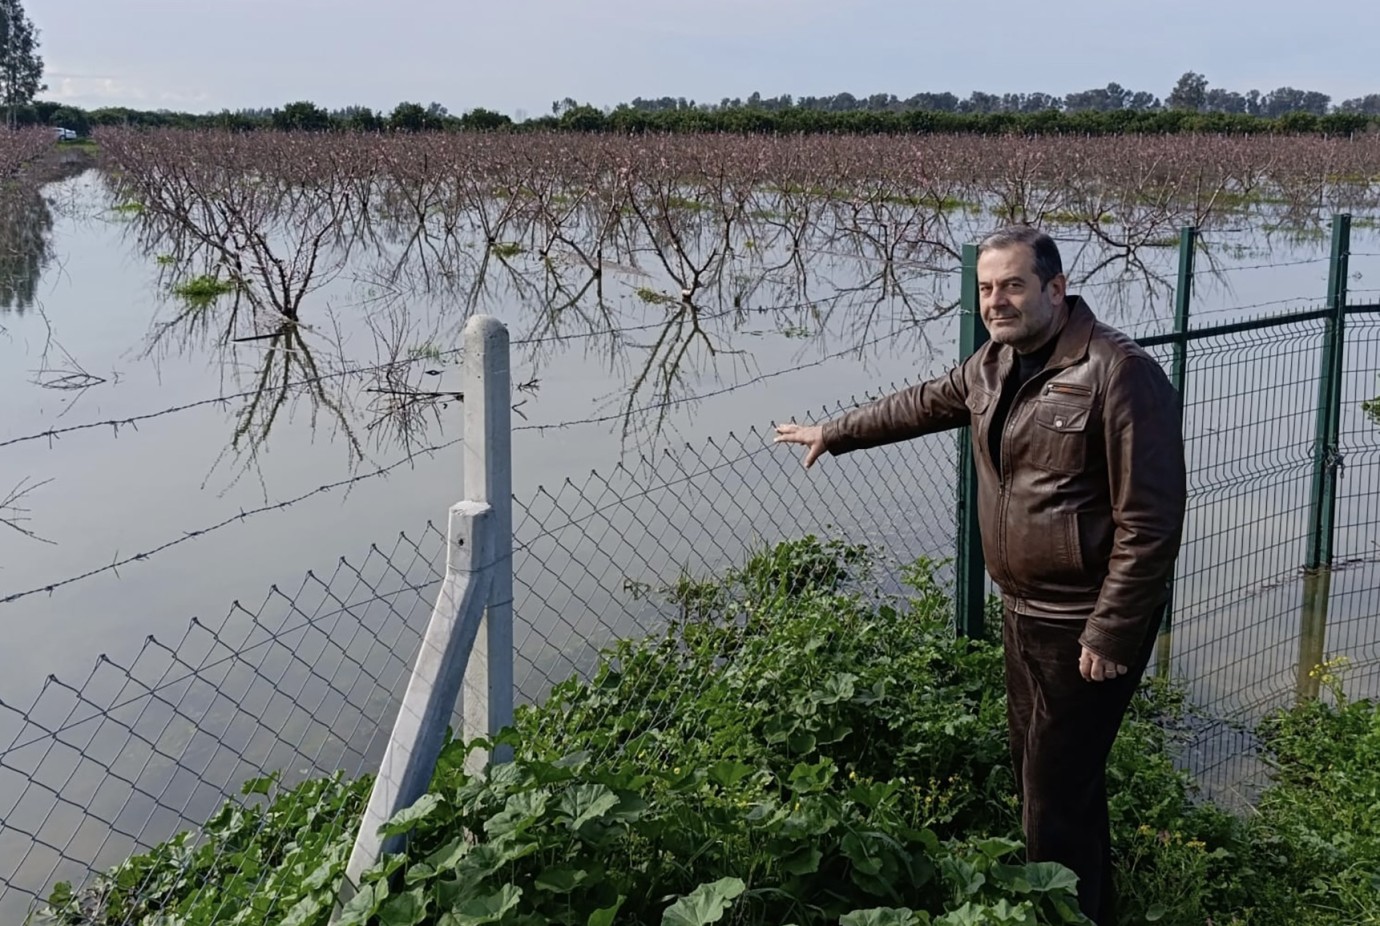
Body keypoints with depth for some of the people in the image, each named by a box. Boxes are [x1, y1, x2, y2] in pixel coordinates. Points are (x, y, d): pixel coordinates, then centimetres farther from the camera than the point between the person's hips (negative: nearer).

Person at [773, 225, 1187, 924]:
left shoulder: (1118, 373, -20)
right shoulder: (993, 364, 6)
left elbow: (1150, 520, -22)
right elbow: (923, 404, 26)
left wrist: (1111, 635, -20)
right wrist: (834, 434, 35)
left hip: (1084, 628, -9)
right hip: (1022, 612, 9)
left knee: (1057, 798, -2)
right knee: (1036, 774, 19)